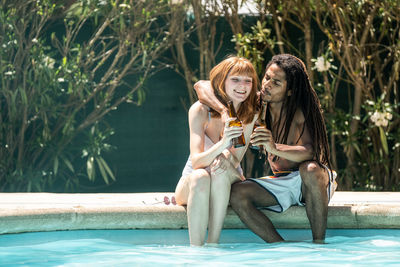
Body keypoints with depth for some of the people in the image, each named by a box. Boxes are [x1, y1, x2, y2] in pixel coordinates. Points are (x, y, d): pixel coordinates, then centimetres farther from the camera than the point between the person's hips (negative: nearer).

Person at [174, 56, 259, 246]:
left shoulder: (250, 114, -9)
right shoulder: (200, 110, -16)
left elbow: (234, 161, -13)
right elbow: (196, 161, -25)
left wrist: (226, 159, -37)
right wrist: (222, 144, -43)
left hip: (229, 183, 1)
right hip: (190, 187, -1)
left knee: (220, 173, -33)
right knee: (200, 177, -36)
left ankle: (213, 244, -35)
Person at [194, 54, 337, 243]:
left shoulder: (300, 111, -18)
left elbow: (309, 153, -35)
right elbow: (201, 86, -8)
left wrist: (274, 148, -53)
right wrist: (224, 111, -28)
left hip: (313, 180, -4)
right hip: (280, 183, 4)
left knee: (310, 169, -39)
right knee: (237, 193, -23)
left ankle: (319, 244, -30)